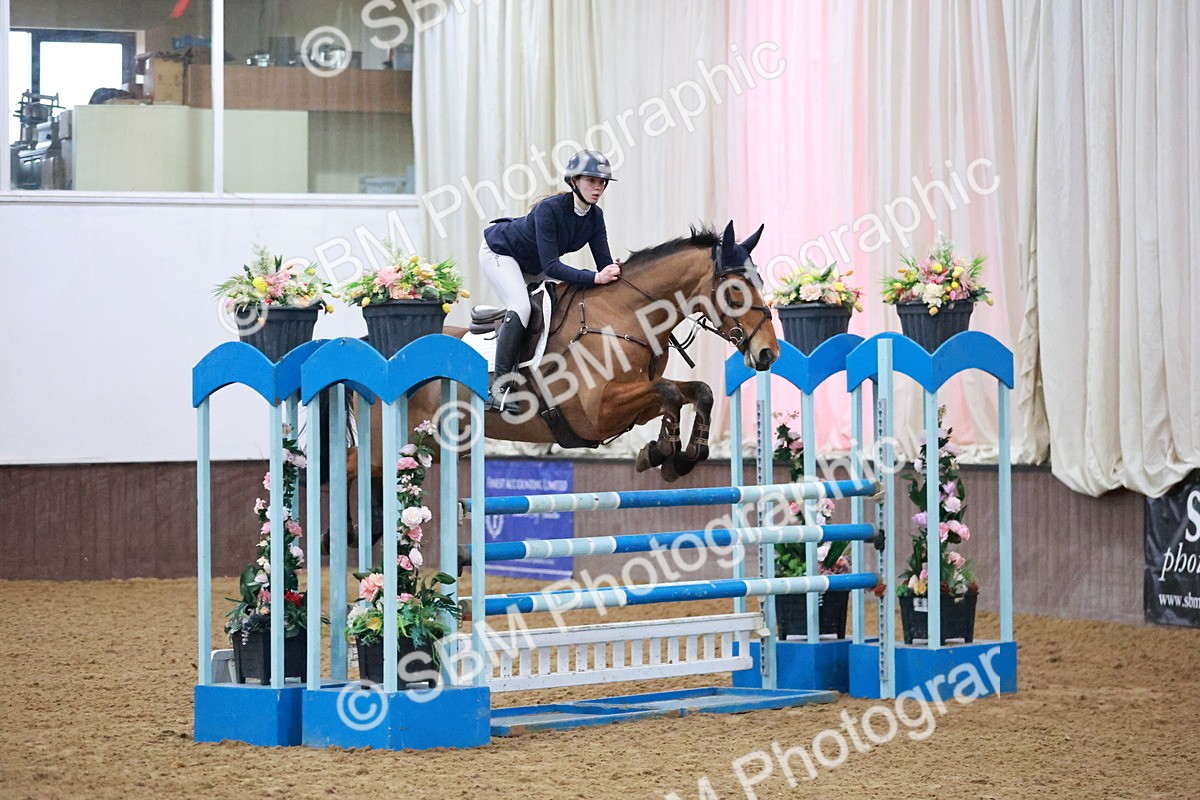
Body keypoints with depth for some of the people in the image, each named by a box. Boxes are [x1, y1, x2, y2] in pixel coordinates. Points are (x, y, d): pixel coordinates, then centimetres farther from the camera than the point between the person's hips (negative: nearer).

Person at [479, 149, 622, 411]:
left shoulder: (595, 216, -14)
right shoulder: (549, 210, -35)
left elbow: (605, 262, -13)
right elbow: (551, 266, -40)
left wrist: (616, 274, -36)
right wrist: (595, 278, -48)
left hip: (532, 265, 9)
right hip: (499, 252, -9)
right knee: (521, 308, -26)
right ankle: (499, 387, -26)